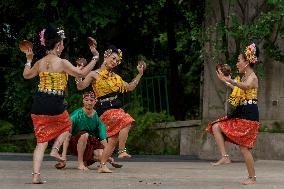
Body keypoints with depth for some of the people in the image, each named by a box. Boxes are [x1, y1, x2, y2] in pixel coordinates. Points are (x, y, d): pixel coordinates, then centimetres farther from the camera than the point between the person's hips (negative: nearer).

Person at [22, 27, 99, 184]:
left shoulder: (40, 63, 7)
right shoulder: (62, 63, -8)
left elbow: (26, 75, 24)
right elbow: (82, 73, -5)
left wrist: (28, 60, 39)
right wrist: (95, 57, 3)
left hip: (38, 105, 4)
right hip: (55, 105, -4)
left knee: (41, 141, 8)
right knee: (67, 124, 30)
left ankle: (36, 175, -3)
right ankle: (55, 149, 9)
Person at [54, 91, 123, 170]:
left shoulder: (97, 116, -7)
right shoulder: (76, 115, -16)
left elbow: (103, 138, -4)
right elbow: (67, 136, -21)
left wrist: (108, 156, -7)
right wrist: (63, 156, -28)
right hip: (75, 142, -3)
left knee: (101, 155, -25)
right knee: (84, 134, -35)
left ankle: (86, 160, 8)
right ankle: (80, 163, -23)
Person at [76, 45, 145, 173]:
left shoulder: (115, 77, 18)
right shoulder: (95, 74, 0)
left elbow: (130, 87, 26)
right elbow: (80, 87, -7)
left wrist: (140, 74, 22)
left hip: (116, 109, 7)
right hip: (104, 110, -7)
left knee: (113, 139, 1)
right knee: (126, 121, -29)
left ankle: (102, 166, 7)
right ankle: (122, 151, -25)